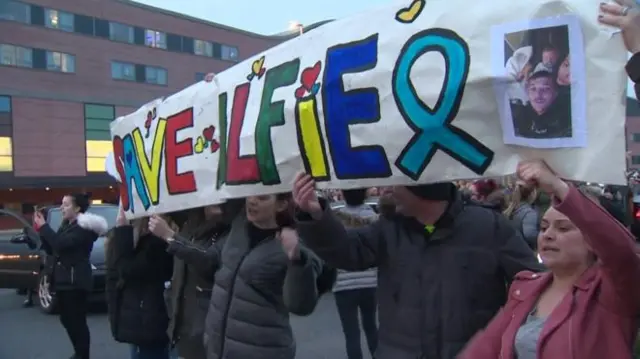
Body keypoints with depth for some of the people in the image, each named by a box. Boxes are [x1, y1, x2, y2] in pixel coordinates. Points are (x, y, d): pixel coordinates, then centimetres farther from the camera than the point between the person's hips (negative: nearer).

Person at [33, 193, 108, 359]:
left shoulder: (84, 228, -14)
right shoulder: (66, 225, 15)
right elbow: (53, 248, 14)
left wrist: (43, 226, -17)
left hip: (75, 281, -9)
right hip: (62, 279, 9)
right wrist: (41, 229, 2)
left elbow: (61, 244, -25)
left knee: (77, 321, -5)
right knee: (67, 319, 16)